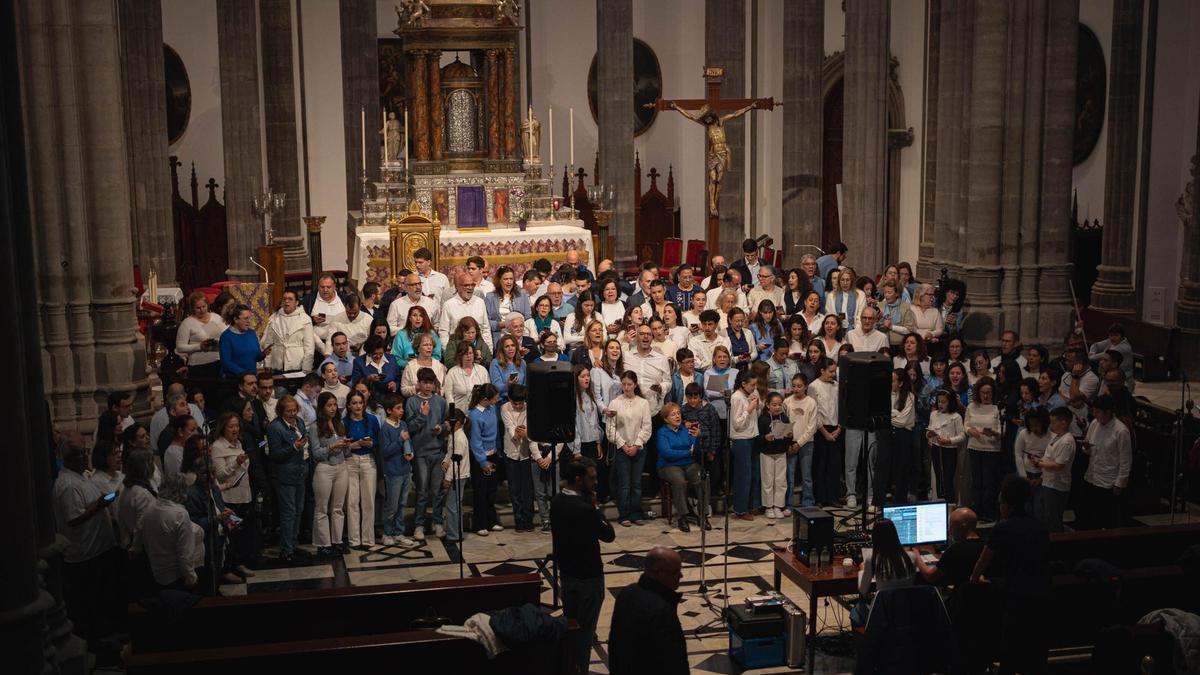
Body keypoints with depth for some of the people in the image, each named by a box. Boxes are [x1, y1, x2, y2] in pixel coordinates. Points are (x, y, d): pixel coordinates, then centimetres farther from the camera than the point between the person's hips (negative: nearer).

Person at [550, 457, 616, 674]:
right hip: (588, 576, -8)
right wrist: (596, 506, -13)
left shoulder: (556, 501, -4)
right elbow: (609, 535, -15)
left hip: (566, 571, 8)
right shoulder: (585, 509, -29)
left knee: (569, 621, 21)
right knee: (585, 627, 7)